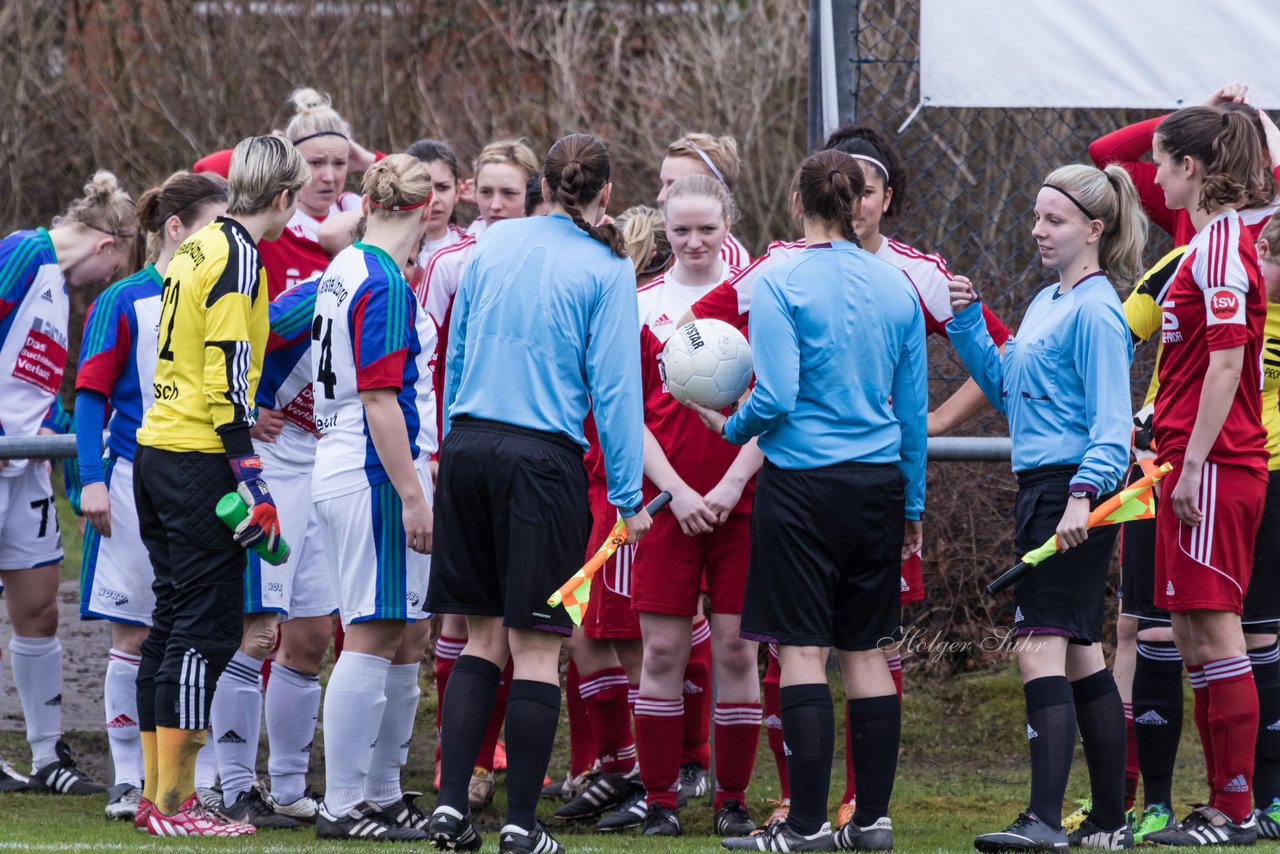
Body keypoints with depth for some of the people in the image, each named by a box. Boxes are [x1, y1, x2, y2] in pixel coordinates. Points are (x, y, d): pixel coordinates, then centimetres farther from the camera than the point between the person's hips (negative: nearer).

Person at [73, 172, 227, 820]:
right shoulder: (124, 303, -3)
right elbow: (91, 395, -4)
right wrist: (92, 479, -12)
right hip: (137, 481, -4)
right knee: (133, 637, 0)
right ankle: (129, 781, 6)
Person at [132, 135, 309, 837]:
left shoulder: (196, 249, 15)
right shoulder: (237, 255, -12)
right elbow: (227, 377, -17)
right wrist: (250, 482, -18)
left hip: (155, 452, 9)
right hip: (200, 461, -9)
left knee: (174, 619, 13)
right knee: (208, 627, -7)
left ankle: (158, 792, 16)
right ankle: (174, 802, -9)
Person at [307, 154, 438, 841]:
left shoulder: (343, 271, 14)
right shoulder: (384, 285, -15)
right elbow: (381, 399, -19)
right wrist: (412, 495, -19)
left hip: (341, 470, 10)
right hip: (376, 476, -10)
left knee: (393, 640, 13)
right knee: (373, 639, -7)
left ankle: (376, 796, 18)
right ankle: (343, 806, -6)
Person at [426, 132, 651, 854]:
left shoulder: (494, 245, 9)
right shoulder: (606, 271, -5)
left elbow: (456, 353, 15)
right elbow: (615, 388, -7)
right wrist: (630, 496, -3)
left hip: (468, 445, 5)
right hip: (543, 460, -5)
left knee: (485, 636, 14)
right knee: (536, 647, 1)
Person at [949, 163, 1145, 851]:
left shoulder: (1095, 310, -12)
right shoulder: (1046, 304, 16)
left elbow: (1110, 418, -17)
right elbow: (1005, 387, 23)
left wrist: (1082, 497, -26)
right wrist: (967, 322, 14)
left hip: (1073, 491, -10)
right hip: (1042, 489, 10)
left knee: (1042, 647, -16)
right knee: (1080, 655, 12)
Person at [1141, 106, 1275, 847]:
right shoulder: (1212, 243, 17)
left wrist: (1193, 463, -19)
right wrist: (1172, 449, 22)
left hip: (1214, 466, -10)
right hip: (1200, 461, 10)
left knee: (1214, 631, -8)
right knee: (1194, 636, 12)